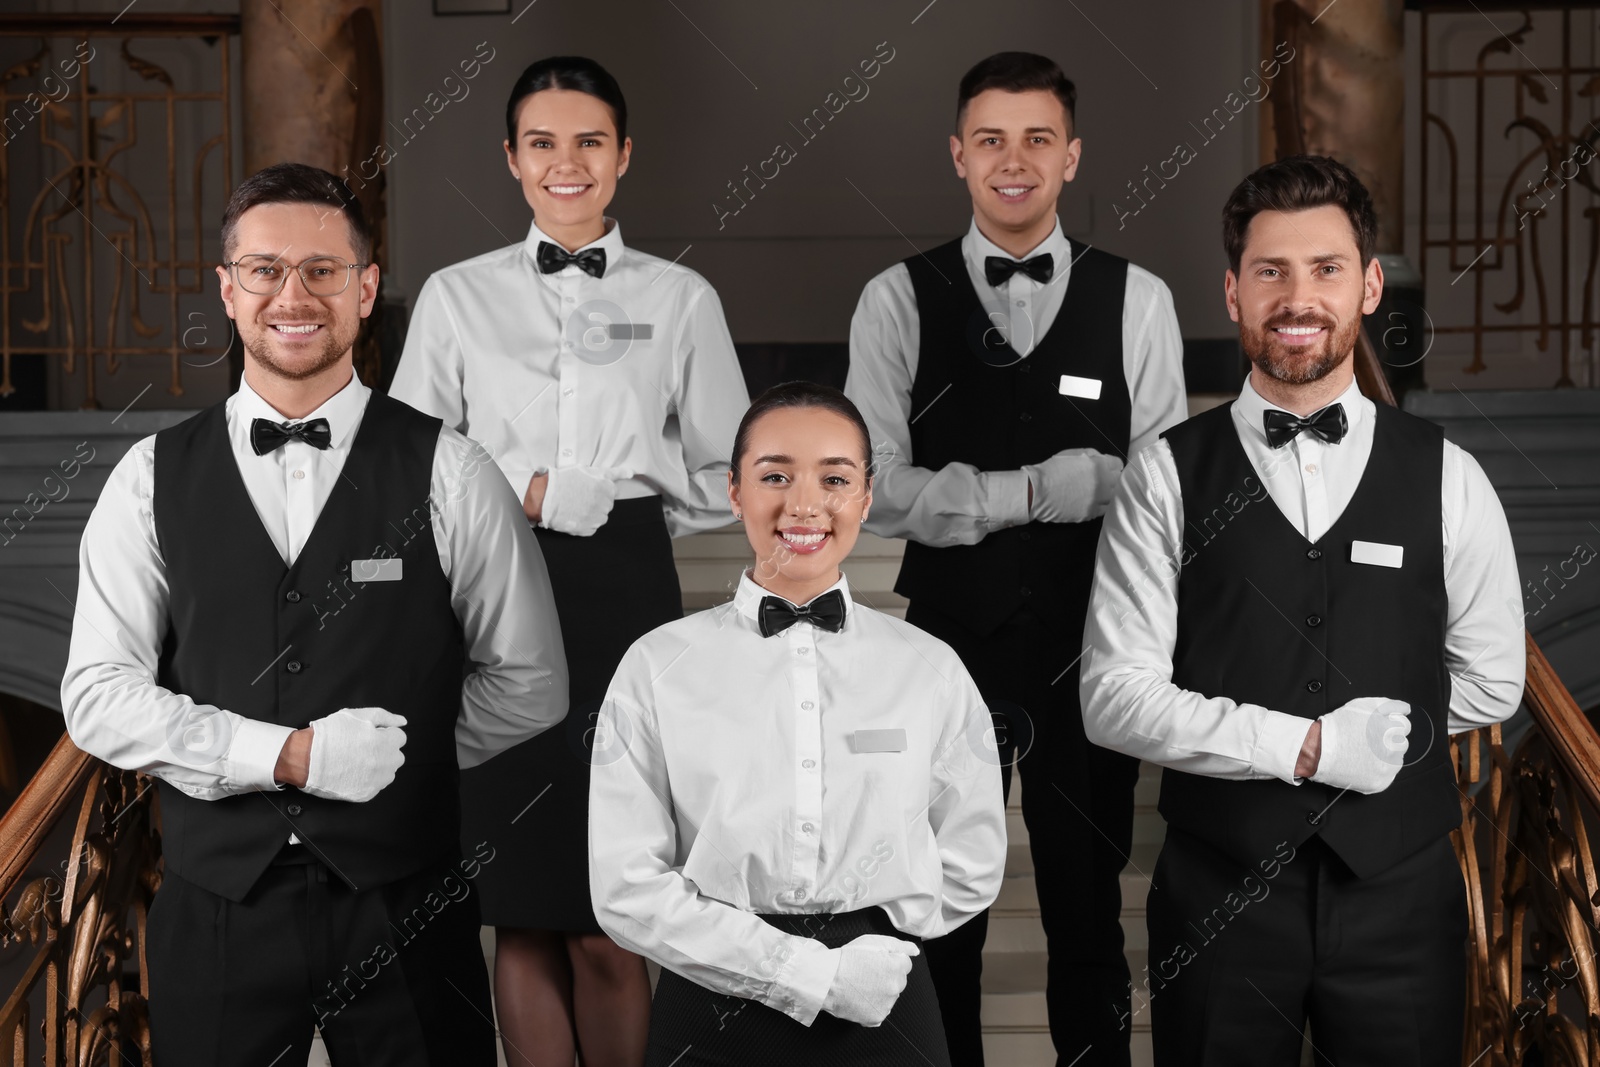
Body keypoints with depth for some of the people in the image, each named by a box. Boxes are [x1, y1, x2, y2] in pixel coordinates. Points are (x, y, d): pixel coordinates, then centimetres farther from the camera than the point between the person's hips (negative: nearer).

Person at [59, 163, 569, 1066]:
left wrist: (394, 762, -5)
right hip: (217, 910, 1)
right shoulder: (153, 478, 3)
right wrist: (287, 757, -12)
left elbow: (529, 686, 2)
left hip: (404, 906, -1)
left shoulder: (447, 473, -2)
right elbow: (99, 695, -2)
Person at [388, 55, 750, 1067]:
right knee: (525, 918, 5)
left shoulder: (681, 299, 7)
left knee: (611, 929, 0)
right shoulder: (457, 297, 8)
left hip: (628, 600, -1)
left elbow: (724, 479, 6)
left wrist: (549, 493, 1)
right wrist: (525, 493, -8)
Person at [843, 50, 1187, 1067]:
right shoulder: (898, 302, -5)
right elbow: (881, 491, -12)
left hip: (1092, 648, 0)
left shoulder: (1137, 303, -3)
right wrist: (1047, 488, -19)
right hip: (951, 640, 0)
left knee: (1088, 907, 15)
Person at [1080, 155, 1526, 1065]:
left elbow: (1489, 685, 6)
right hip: (1218, 890, -1)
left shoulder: (1447, 478, 1)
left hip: (1400, 891, 1)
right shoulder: (1168, 477, -4)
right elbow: (1116, 698, -10)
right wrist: (1306, 746, -15)